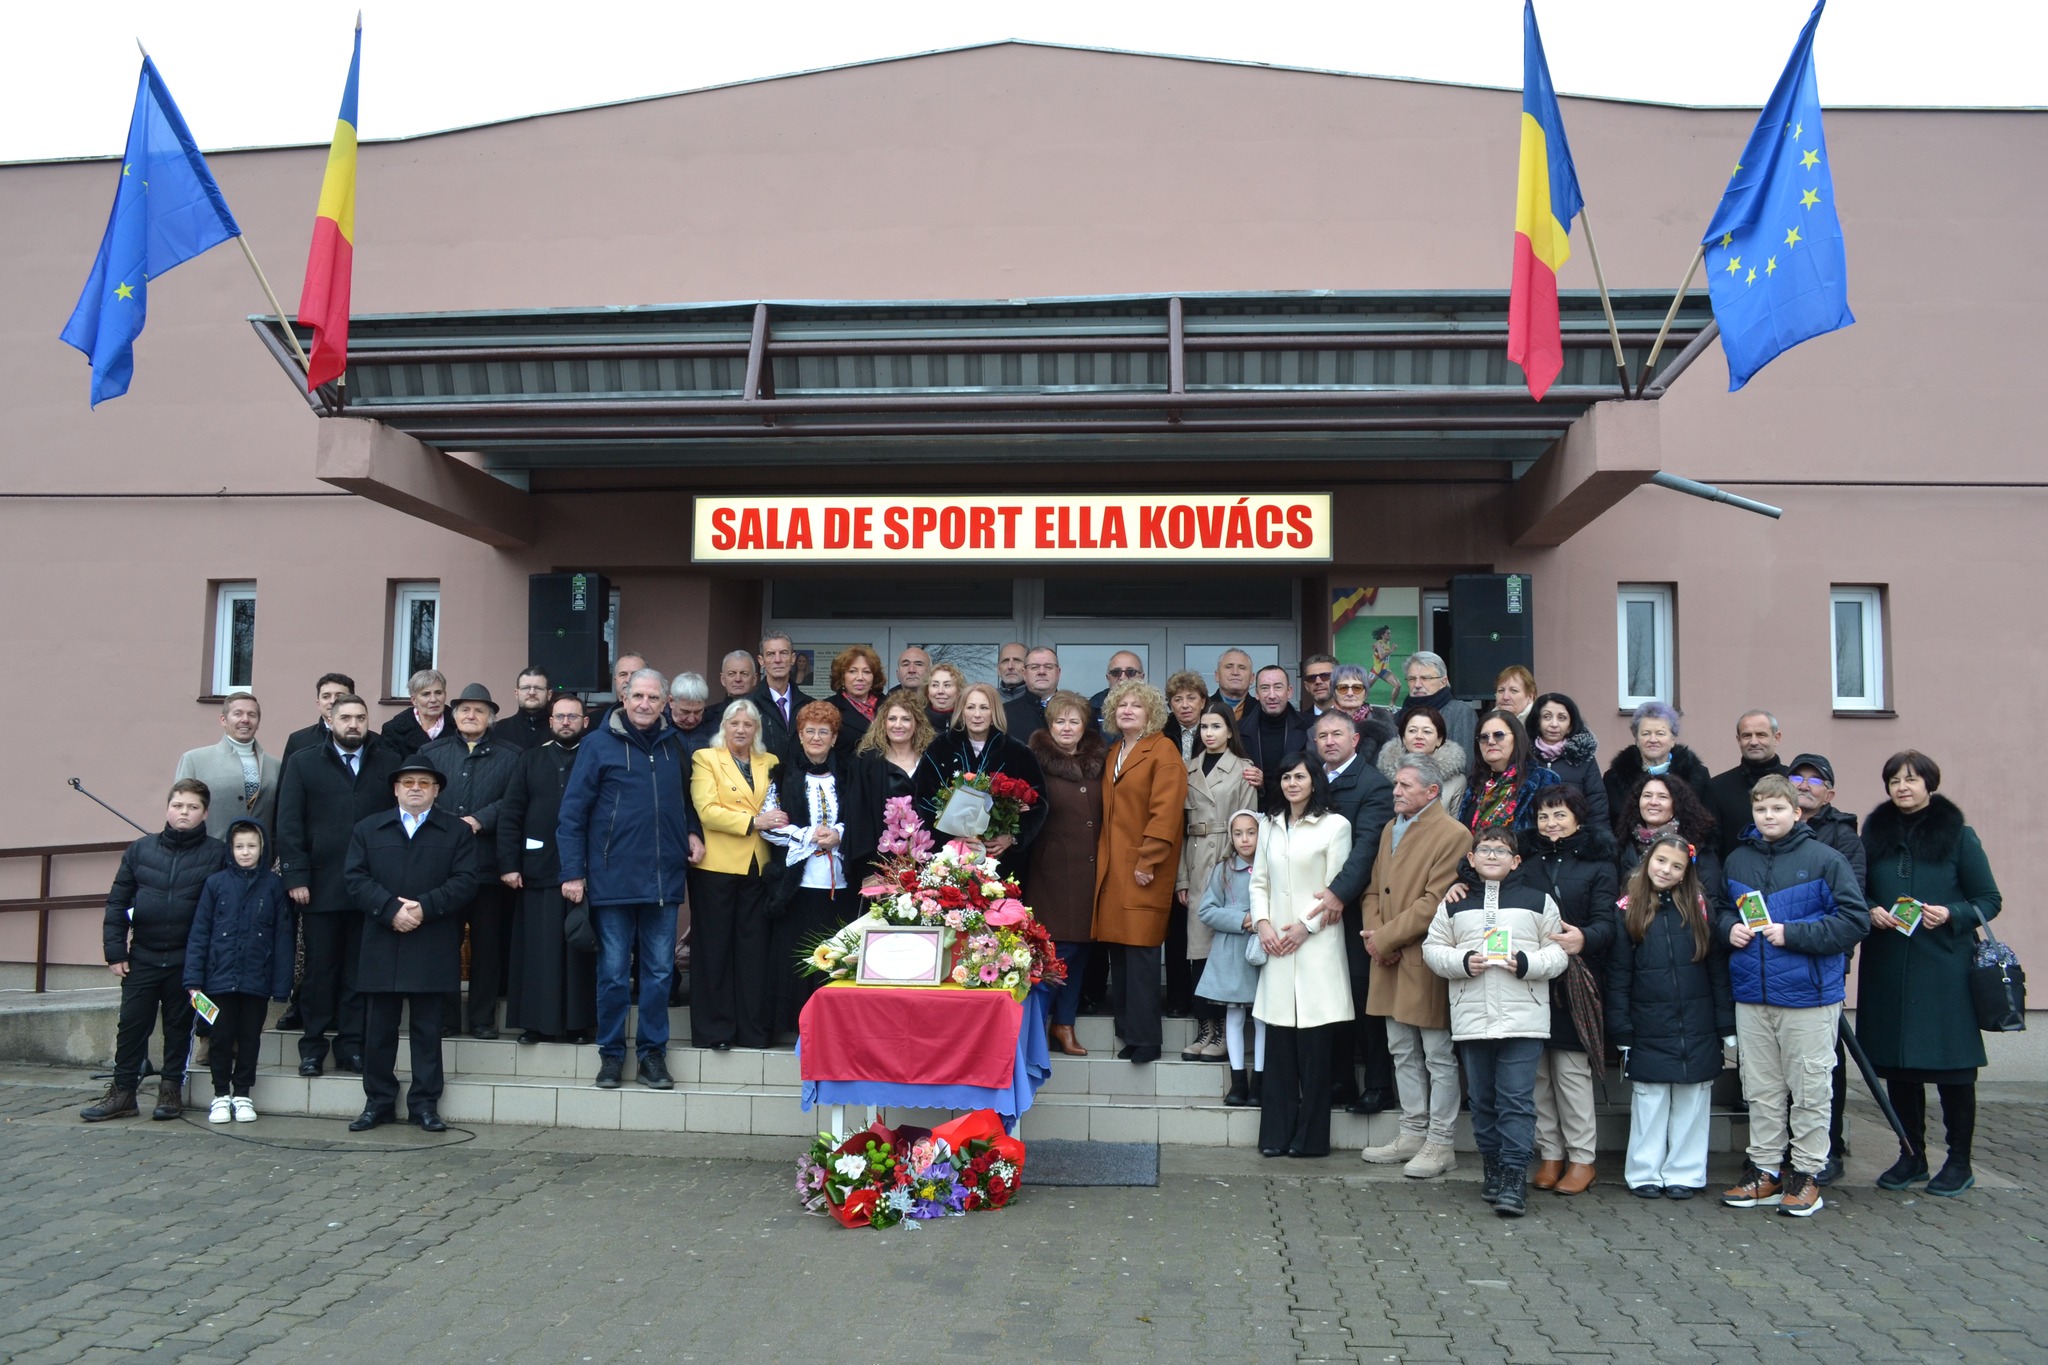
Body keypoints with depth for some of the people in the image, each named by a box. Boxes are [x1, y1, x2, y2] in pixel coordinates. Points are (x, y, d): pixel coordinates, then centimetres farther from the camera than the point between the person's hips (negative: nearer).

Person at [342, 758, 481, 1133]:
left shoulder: (457, 832, 8)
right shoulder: (368, 830, 13)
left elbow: (466, 880, -3)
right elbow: (355, 878, 1)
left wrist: (425, 907, -15)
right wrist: (391, 909, -13)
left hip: (433, 950, -1)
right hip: (382, 945, 2)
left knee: (428, 1028, 3)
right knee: (379, 1028, 6)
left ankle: (425, 1103, 11)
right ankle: (378, 1101, 17)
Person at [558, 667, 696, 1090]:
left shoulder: (673, 745, 9)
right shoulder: (598, 744, -3)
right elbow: (573, 811, -4)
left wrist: (692, 832, 4)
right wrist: (573, 871, -8)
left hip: (664, 878, 3)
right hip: (613, 878, -3)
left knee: (659, 971, 8)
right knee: (613, 971, 5)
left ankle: (653, 1053, 18)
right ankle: (611, 1053, 18)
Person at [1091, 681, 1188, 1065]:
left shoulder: (1163, 752, -6)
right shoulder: (1114, 752, 18)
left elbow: (1166, 812, -13)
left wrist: (1147, 862, -16)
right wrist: (1102, 857, 11)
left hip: (1143, 869, -7)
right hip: (1112, 867, 7)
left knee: (1140, 953, -8)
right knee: (1118, 952, 7)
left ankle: (1144, 1039, -2)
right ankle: (1128, 1030, 15)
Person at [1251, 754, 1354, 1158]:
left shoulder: (1335, 825, 0)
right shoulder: (1271, 826, 15)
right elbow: (1259, 881, 15)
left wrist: (1305, 926, -10)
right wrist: (1262, 922, 0)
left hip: (1316, 943, -4)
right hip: (1276, 944, 4)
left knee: (1313, 1042, -2)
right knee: (1278, 1041, 4)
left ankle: (1310, 1136, 7)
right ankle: (1276, 1134, 10)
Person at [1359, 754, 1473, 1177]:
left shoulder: (1453, 835, -12)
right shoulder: (1390, 829, 15)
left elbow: (1435, 903, -19)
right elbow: (1374, 890, 16)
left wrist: (1386, 937, -15)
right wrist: (1373, 936, -2)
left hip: (1427, 965, -8)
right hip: (1390, 964, 8)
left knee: (1439, 1057, 3)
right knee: (1403, 1053, 15)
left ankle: (1440, 1144, 11)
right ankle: (1413, 1133, 26)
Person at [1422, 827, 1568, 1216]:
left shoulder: (1538, 900, 5)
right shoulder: (1454, 903, 10)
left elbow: (1558, 953, 4)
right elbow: (1432, 948, 9)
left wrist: (1527, 963, -14)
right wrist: (1462, 962, -9)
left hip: (1523, 1020, -3)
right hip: (1471, 1019, 3)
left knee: (1516, 1100, -6)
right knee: (1482, 1100, 11)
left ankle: (1515, 1177, -1)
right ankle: (1493, 1169, 24)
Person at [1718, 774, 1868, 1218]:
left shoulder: (1824, 859, -7)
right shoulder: (1736, 861, 8)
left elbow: (1854, 920, -11)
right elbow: (1720, 910, 21)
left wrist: (1793, 933, -18)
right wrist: (1728, 927, -2)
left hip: (1808, 996, -4)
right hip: (1751, 995, 5)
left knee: (1809, 1090, 5)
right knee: (1761, 1090, 12)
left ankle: (1806, 1173, 18)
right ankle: (1764, 1170, 23)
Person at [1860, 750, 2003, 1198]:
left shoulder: (1958, 836, 0)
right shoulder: (1875, 833, 8)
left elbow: (1990, 900, 1)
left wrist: (1951, 915, -16)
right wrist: (1871, 911, -5)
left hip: (1944, 971, -3)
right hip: (1886, 970, 3)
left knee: (1951, 1066, 2)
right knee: (1896, 1064, 8)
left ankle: (1959, 1161, 16)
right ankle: (1912, 1156, 21)